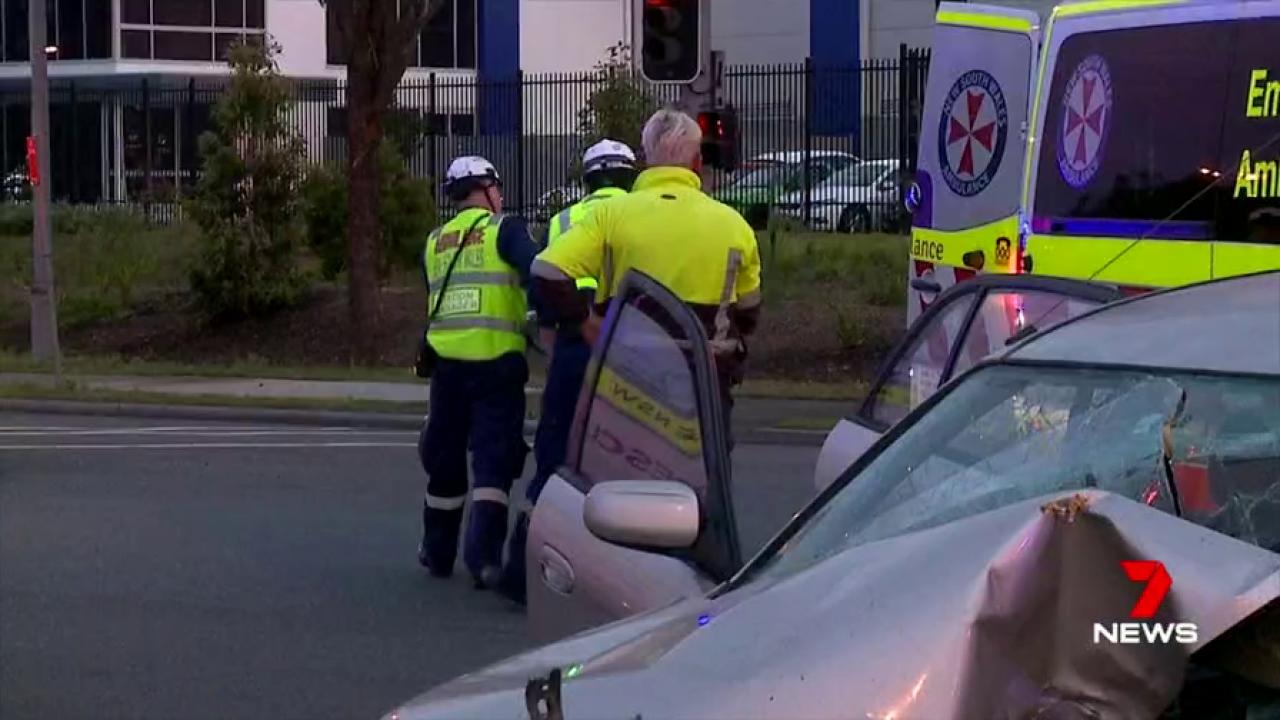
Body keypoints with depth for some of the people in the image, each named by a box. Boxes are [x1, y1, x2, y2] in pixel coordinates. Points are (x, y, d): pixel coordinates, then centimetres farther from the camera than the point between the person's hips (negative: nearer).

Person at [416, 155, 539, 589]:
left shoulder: (434, 243, 16)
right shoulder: (504, 230, -2)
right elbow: (536, 273, -19)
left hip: (446, 359, 5)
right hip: (496, 361, -5)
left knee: (445, 459, 15)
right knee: (494, 460, -3)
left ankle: (438, 553, 25)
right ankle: (483, 555, -14)